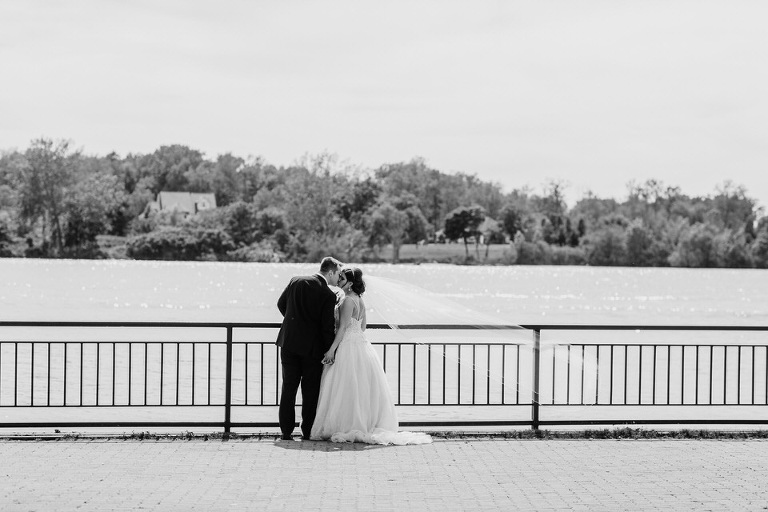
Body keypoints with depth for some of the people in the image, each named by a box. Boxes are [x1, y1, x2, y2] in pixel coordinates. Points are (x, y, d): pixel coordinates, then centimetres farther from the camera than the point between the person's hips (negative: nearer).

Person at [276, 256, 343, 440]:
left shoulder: (296, 281, 1)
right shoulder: (328, 295, -13)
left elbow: (281, 304, 12)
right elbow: (328, 327, -12)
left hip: (289, 342, 4)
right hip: (312, 347, -4)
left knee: (288, 387, 10)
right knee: (311, 391, 9)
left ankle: (286, 431, 10)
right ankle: (308, 431, 12)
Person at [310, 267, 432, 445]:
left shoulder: (348, 300, -14)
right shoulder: (359, 300, 13)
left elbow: (343, 328, -18)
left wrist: (332, 350, -18)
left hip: (348, 348, -9)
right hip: (361, 345, 9)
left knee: (346, 389, -5)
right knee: (360, 390, 10)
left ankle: (346, 428, -3)